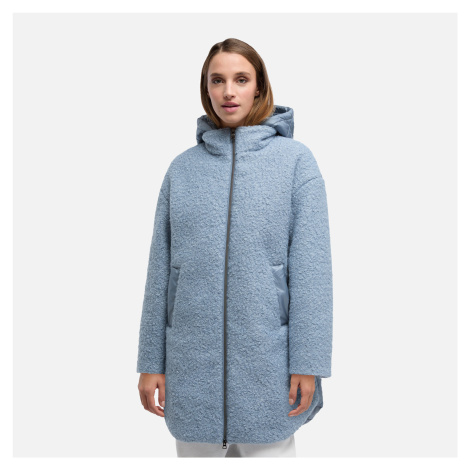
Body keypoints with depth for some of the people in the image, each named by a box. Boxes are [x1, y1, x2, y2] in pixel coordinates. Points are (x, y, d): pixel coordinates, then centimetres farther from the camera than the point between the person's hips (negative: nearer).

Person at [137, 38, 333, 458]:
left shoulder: (296, 159, -2)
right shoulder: (183, 168, 5)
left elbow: (311, 269, -6)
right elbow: (160, 270, 6)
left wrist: (308, 363, -10)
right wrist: (151, 362, 5)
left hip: (267, 363, -2)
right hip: (193, 365, 3)